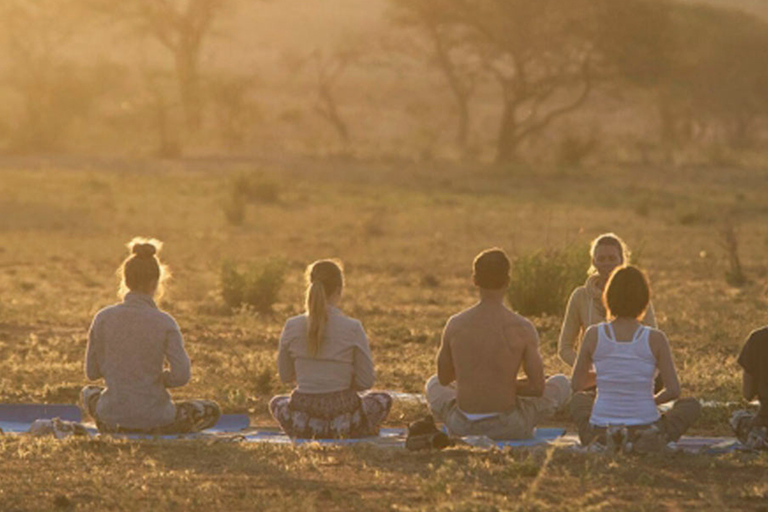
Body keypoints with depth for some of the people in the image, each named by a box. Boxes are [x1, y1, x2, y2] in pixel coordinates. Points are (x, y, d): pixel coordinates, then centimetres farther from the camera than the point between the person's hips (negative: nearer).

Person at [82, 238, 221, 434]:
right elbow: (181, 375, -17)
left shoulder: (103, 318, -7)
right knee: (211, 411, 23)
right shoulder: (164, 323, -13)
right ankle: (156, 432, 3)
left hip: (112, 416, 3)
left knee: (89, 393, 39)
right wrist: (158, 377, 4)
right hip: (154, 417, -3)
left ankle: (115, 428, 12)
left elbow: (92, 372, 1)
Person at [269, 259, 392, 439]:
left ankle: (307, 434, 11)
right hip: (343, 414, -1)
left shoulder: (292, 327, -5)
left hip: (303, 416, 1)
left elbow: (285, 376, 7)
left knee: (276, 403, 38)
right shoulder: (352, 328, -12)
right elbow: (366, 381, -5)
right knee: (383, 400, 31)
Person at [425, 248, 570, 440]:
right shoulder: (522, 328, -12)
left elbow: (444, 378, 9)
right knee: (561, 383, 22)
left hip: (461, 427, 3)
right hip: (508, 427, -3)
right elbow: (538, 387, -8)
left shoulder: (455, 325, -5)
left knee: (433, 384, 37)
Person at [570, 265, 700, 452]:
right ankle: (647, 442, -5)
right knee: (692, 405, 26)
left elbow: (577, 384, 7)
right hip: (645, 428, -2)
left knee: (579, 399, 37)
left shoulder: (594, 335, -6)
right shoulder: (655, 339, -9)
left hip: (600, 431, 2)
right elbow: (673, 390, -5)